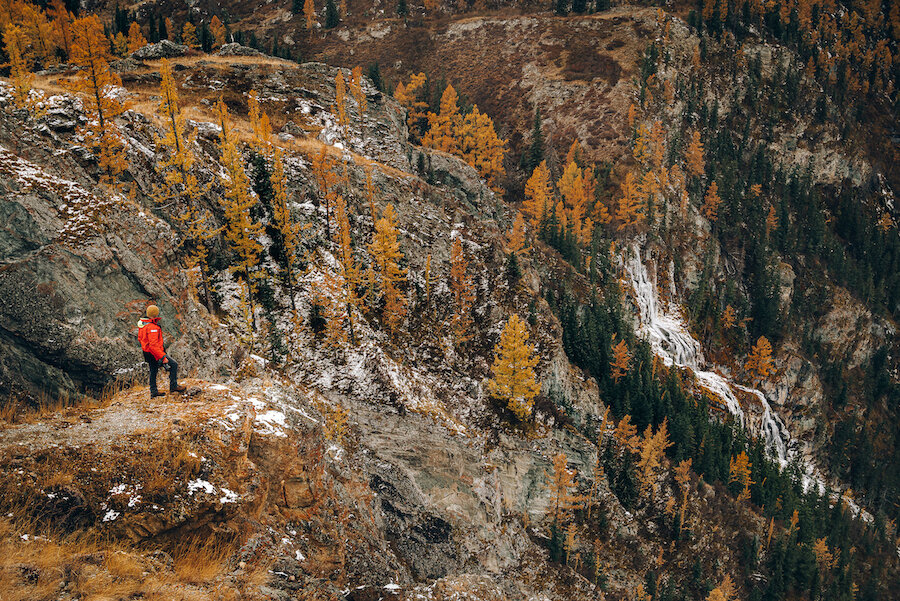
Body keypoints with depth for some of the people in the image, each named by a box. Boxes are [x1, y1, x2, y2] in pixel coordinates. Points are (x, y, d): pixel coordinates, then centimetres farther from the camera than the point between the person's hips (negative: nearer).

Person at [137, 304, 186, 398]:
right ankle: (173, 386, 3)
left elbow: (140, 338, 18)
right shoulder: (152, 328, -27)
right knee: (173, 365, -1)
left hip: (147, 353, 10)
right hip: (155, 354, -10)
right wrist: (163, 357, -33)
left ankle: (153, 391, 29)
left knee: (153, 371, 21)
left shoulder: (142, 323, 3)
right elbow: (153, 345, -33)